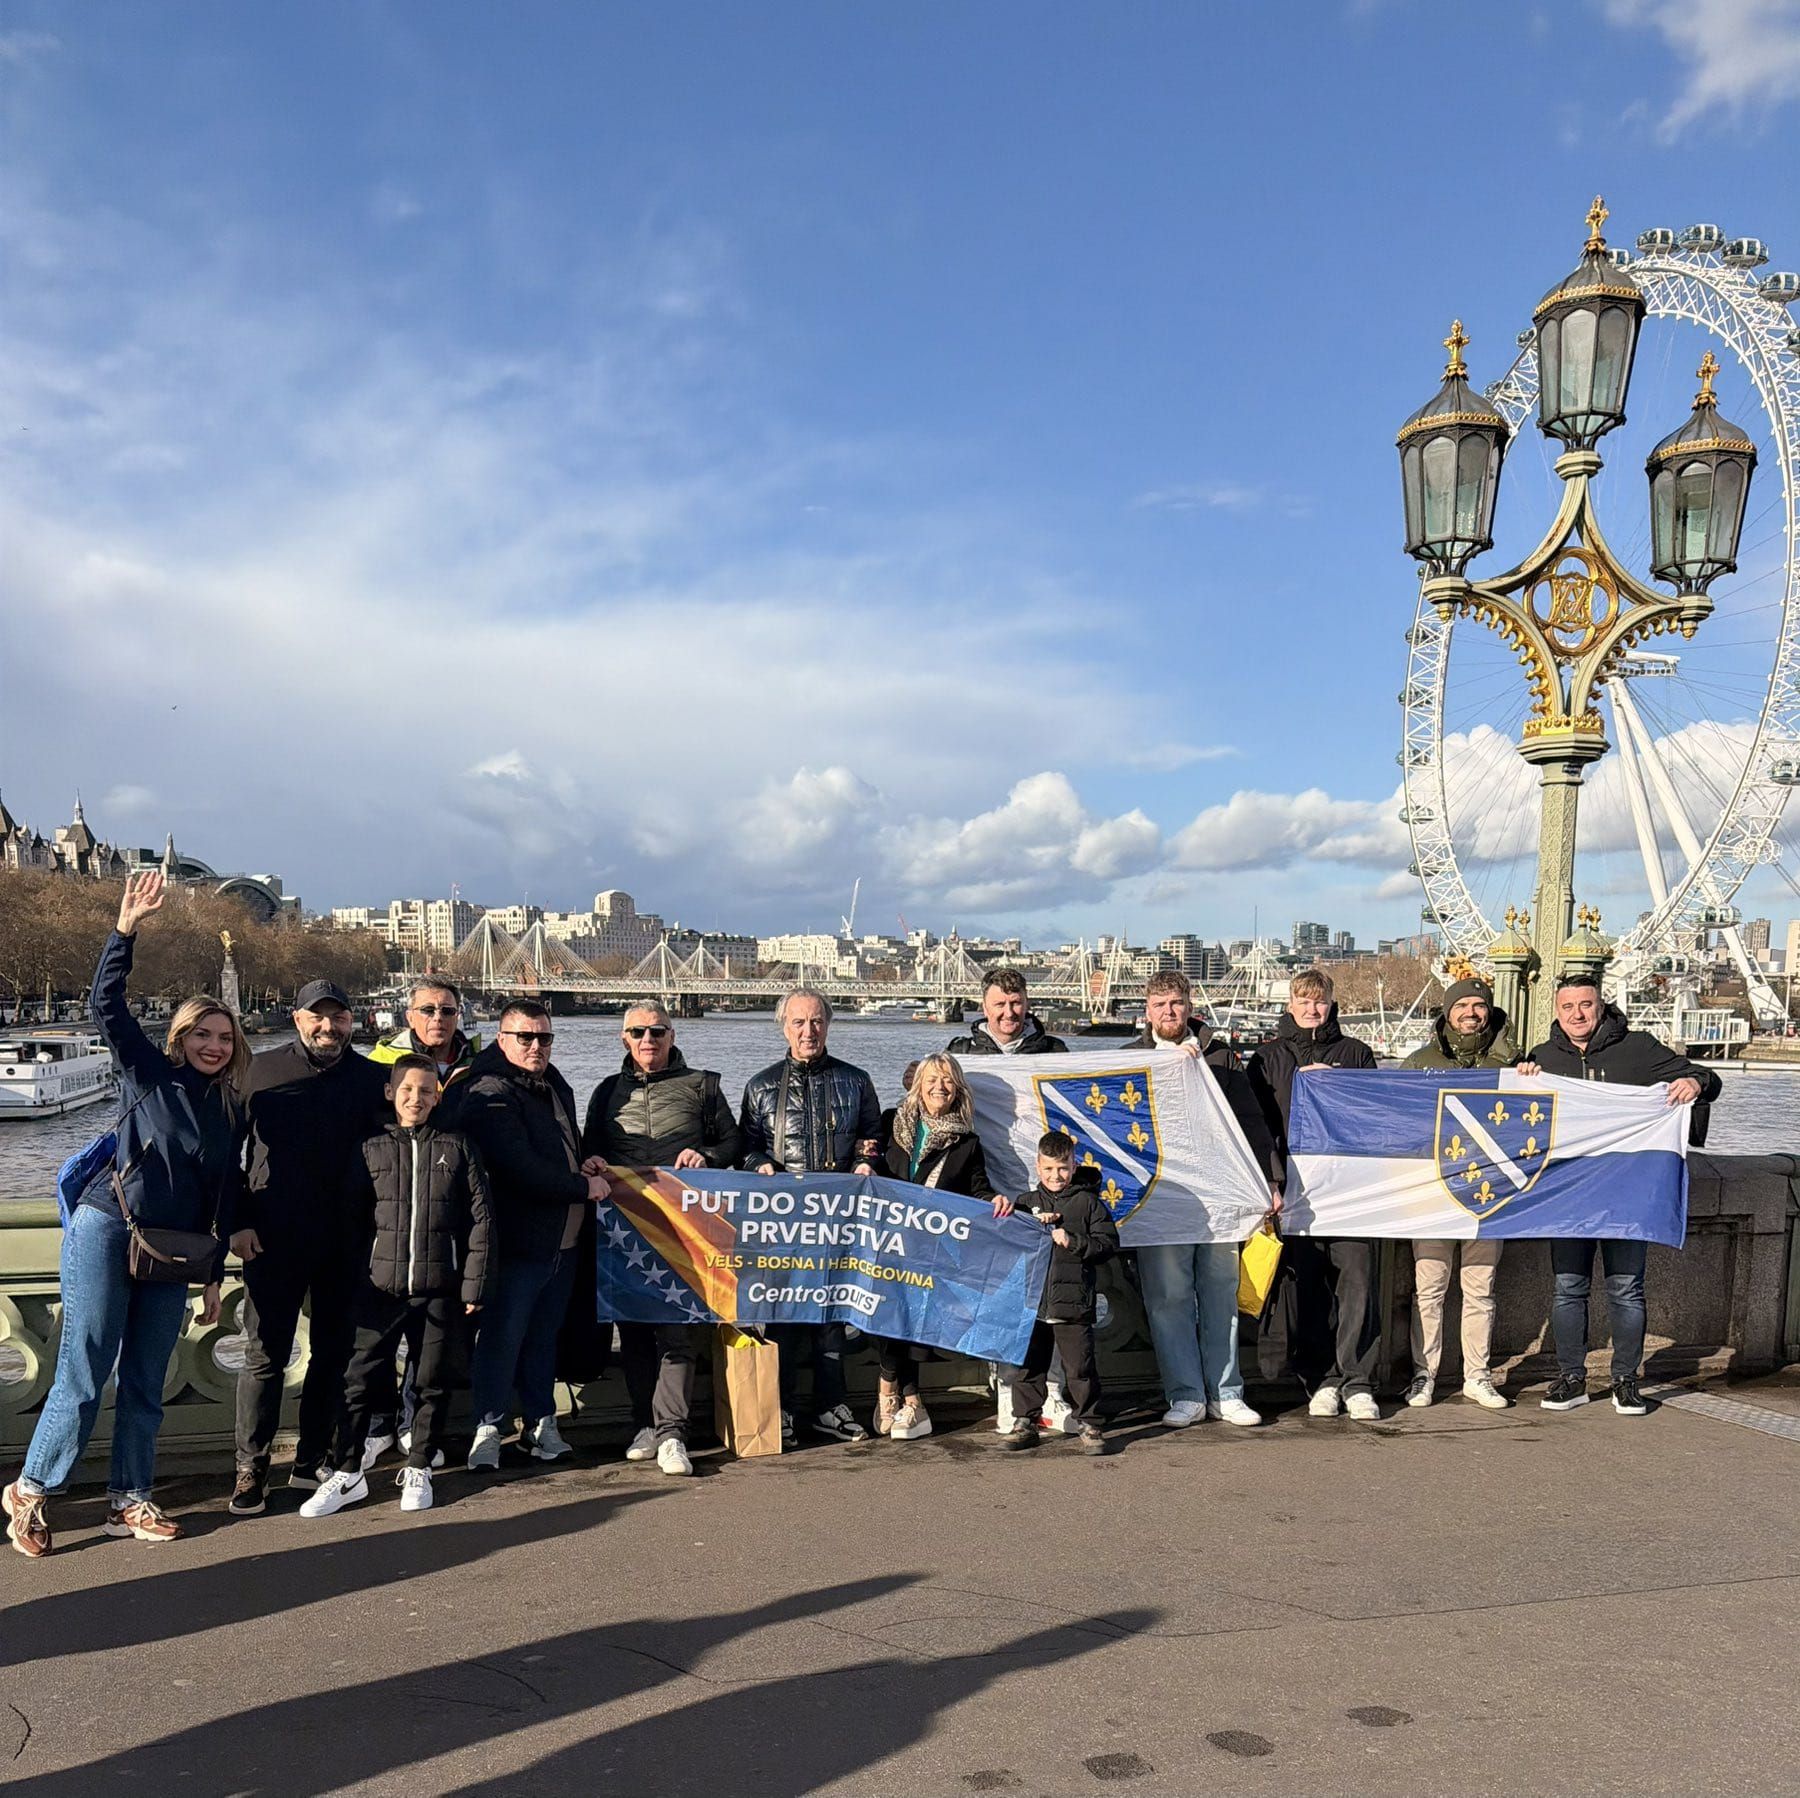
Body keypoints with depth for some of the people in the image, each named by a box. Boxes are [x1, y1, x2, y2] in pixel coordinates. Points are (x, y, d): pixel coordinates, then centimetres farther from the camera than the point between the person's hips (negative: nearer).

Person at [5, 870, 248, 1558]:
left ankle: (128, 1501, 18)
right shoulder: (149, 1073, 0)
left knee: (145, 1384, 9)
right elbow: (105, 1005, -13)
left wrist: (214, 1274, 14)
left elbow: (226, 1198, 15)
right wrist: (126, 930, -23)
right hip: (108, 1230, -5)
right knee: (84, 1373, -3)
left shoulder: (232, 1110, 11)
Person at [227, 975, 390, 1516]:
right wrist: (237, 1222, -5)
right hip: (274, 1241, -2)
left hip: (346, 1243, 2)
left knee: (333, 1354, 9)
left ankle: (311, 1462, 22)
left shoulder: (371, 1079, 5)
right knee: (265, 1356, 1)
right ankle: (251, 1470, 12)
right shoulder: (261, 1072, 2)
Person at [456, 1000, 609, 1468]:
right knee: (503, 1334, -1)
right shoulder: (490, 1095, -13)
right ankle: (488, 1427, 10)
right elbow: (521, 1168, -22)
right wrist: (584, 1186, -14)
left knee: (545, 1334, 14)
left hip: (563, 1240, 8)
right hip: (517, 1239, -8)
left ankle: (541, 1422, 23)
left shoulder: (555, 1085, 15)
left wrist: (585, 1161, 14)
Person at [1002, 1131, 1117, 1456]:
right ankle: (1024, 1422, 20)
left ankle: (1089, 1425, 13)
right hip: (1031, 1302, 3)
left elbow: (1109, 1242, -2)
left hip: (1073, 1304, -3)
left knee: (1080, 1368, 1)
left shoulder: (1088, 1202, 3)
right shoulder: (1026, 1203, 12)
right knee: (1027, 1366, 9)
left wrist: (1073, 1242, -14)